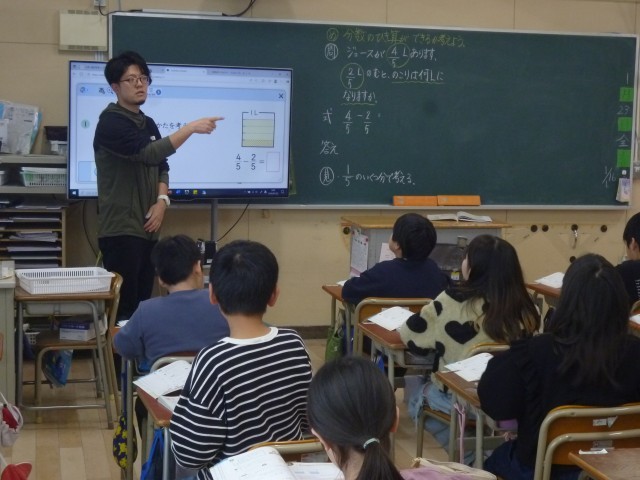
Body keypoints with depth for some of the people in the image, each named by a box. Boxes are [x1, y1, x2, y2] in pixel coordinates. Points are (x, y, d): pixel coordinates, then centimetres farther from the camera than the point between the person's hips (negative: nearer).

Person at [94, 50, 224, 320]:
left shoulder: (148, 124, 16)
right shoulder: (111, 122, -11)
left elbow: (161, 166, 18)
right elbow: (148, 154, -24)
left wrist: (162, 200, -1)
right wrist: (191, 128, -27)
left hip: (146, 227, 8)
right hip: (121, 229, -8)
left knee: (142, 303, 10)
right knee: (124, 307, -10)